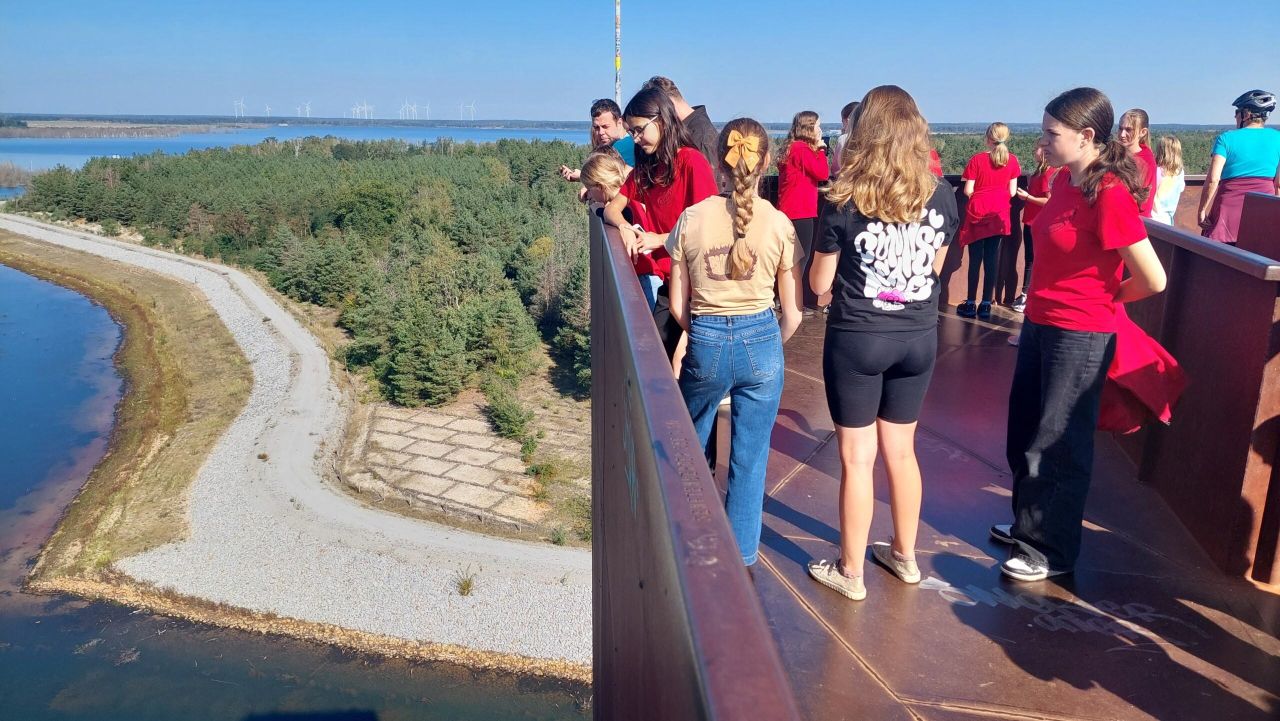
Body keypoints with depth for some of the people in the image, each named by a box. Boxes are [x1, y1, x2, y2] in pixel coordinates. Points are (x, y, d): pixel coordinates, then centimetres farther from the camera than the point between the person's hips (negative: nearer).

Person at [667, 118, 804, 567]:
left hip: (705, 343, 1)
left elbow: (678, 305, -1)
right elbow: (793, 314, -2)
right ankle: (741, 555, 25)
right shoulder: (779, 224, -7)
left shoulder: (692, 219, -5)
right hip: (761, 342, -1)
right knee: (750, 458, 12)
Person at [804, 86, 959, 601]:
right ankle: (904, 555, 35)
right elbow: (935, 266, 11)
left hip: (856, 339, -4)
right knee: (901, 450, 19)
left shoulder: (844, 199, -13)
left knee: (858, 458, 7)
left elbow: (820, 284, -6)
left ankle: (850, 572, 20)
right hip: (919, 338, 4)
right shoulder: (941, 195, -2)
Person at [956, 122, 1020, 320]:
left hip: (976, 214, -2)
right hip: (999, 215, 2)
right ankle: (986, 305, 8)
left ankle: (970, 304, 6)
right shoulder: (1012, 160, -1)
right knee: (991, 259, 6)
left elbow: (968, 191, -10)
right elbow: (1012, 192, 0)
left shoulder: (977, 159, -9)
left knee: (975, 260, 3)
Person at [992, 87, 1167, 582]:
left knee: (1058, 446, 5)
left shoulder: (1110, 194, -20)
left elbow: (1153, 280, -19)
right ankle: (1030, 526, 38)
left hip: (1080, 335, -9)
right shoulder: (1065, 180, 4)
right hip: (1040, 323, 9)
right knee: (1024, 435, 19)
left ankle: (1054, 550, 23)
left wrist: (1104, 299, -2)